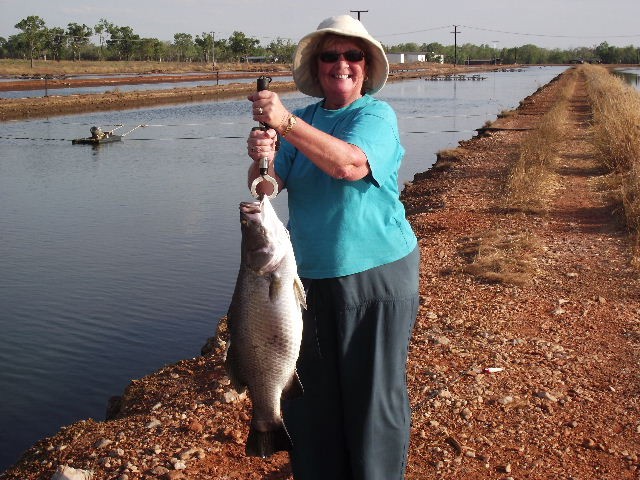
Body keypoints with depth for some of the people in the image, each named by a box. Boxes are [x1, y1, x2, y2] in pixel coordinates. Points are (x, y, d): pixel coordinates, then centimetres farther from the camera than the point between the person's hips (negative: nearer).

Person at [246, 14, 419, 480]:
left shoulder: (377, 115, -7)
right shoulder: (304, 121, 8)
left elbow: (348, 164, -27)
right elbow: (269, 187, -2)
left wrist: (286, 122, -34)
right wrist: (261, 162, -23)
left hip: (376, 273, -5)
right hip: (311, 275, 5)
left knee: (373, 394, 5)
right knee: (308, 390, 14)